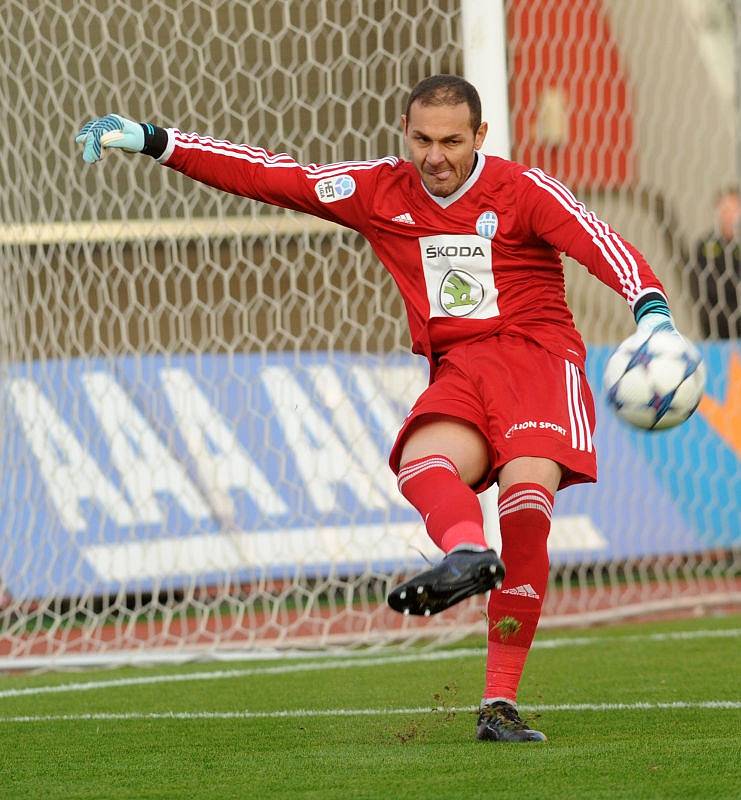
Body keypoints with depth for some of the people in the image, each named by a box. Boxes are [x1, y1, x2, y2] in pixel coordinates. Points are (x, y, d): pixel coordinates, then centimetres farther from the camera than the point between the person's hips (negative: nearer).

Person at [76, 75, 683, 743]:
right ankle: (468, 555, -64)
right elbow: (267, 176, 10)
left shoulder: (522, 191, -3)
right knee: (422, 462, -30)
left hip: (537, 353, -4)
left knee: (528, 490, -27)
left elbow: (599, 243, -18)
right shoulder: (381, 192, 9)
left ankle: (501, 703, -27)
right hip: (456, 371, 4)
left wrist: (651, 307, -38)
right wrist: (152, 141, 6)